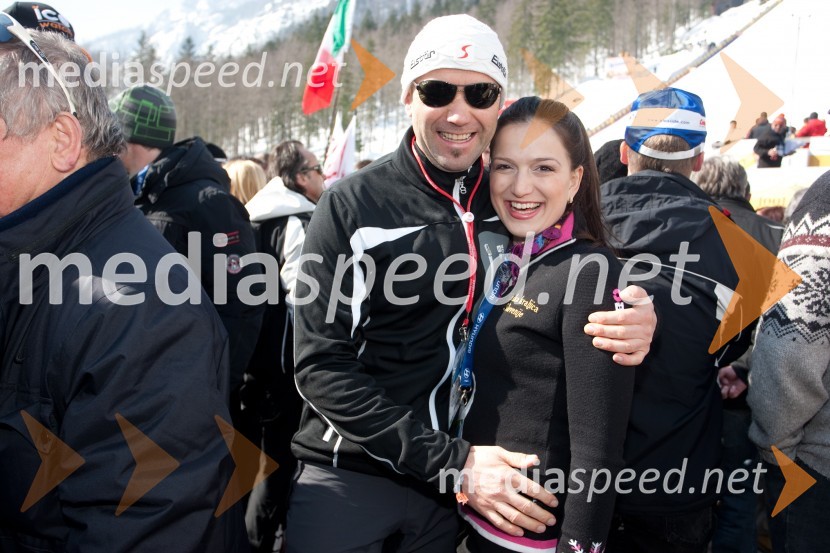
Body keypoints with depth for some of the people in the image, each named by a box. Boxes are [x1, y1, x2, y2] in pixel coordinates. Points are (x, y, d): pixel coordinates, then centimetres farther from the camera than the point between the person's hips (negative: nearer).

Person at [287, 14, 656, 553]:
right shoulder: (352, 206, -10)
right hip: (348, 477, -3)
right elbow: (322, 366, -13)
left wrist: (641, 315, -14)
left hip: (457, 483, 3)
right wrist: (450, 462, -20)